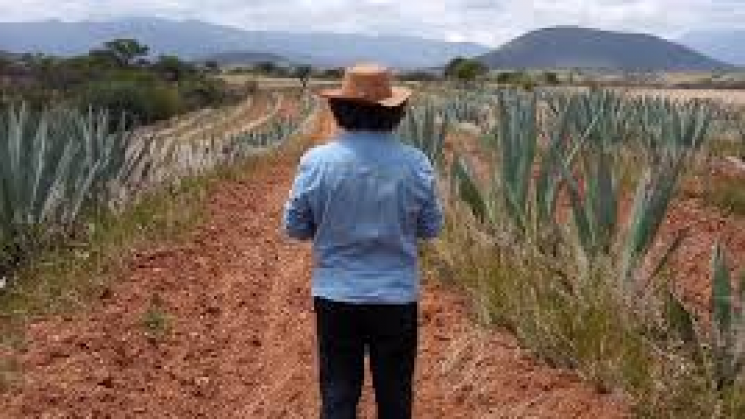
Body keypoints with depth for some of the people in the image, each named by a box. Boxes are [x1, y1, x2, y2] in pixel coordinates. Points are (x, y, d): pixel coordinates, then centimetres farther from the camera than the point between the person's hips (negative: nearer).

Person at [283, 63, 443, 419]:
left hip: (336, 296, 0)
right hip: (398, 296, 1)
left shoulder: (316, 161, -11)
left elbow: (295, 227, -2)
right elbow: (431, 228, 0)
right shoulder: (415, 163, -10)